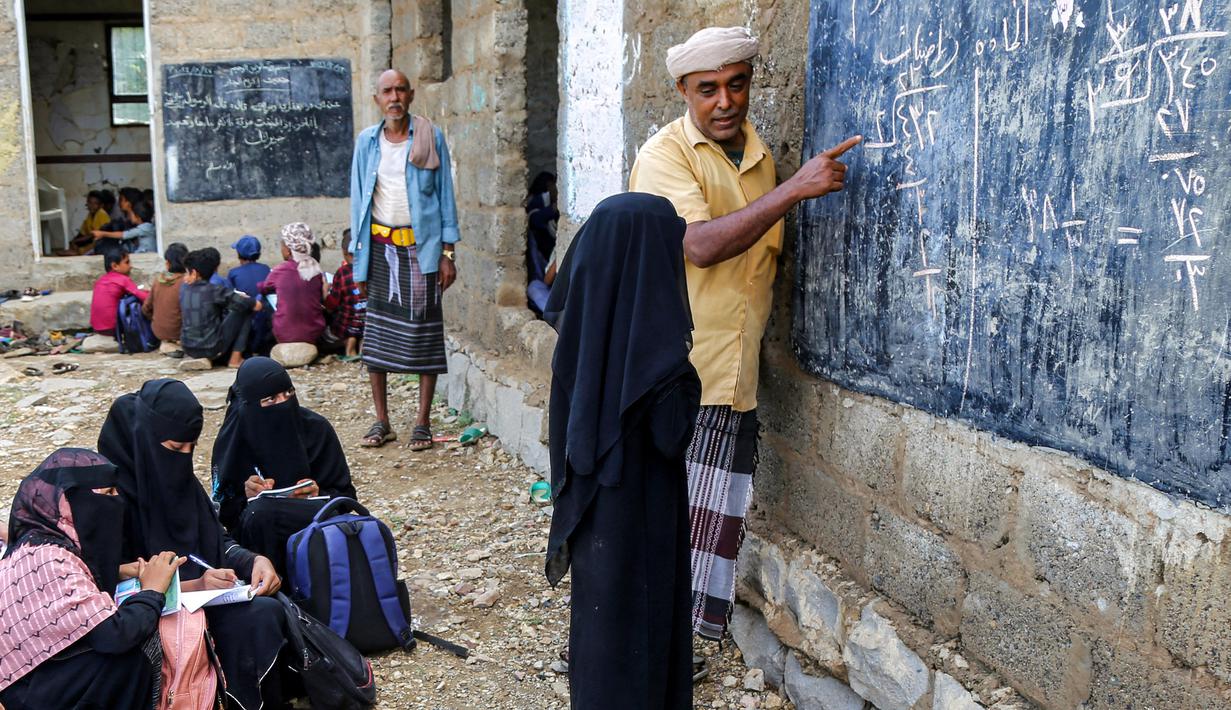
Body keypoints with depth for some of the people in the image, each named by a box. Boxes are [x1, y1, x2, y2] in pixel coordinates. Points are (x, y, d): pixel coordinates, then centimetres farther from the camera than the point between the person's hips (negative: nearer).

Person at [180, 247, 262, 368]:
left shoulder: (183, 288, 1)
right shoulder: (214, 291, -15)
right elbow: (257, 306, -13)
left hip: (188, 349, 6)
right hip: (211, 350, -6)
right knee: (246, 310, 3)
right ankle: (235, 359, 2)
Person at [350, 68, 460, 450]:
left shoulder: (431, 138, 1)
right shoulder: (367, 141, 8)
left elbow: (445, 195, 2)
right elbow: (359, 200, 11)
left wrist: (447, 252, -3)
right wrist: (360, 258, 7)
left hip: (421, 245, -2)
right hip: (380, 246, 2)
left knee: (425, 331, -1)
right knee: (376, 334, 3)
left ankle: (423, 423, 8)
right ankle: (381, 422, 13)